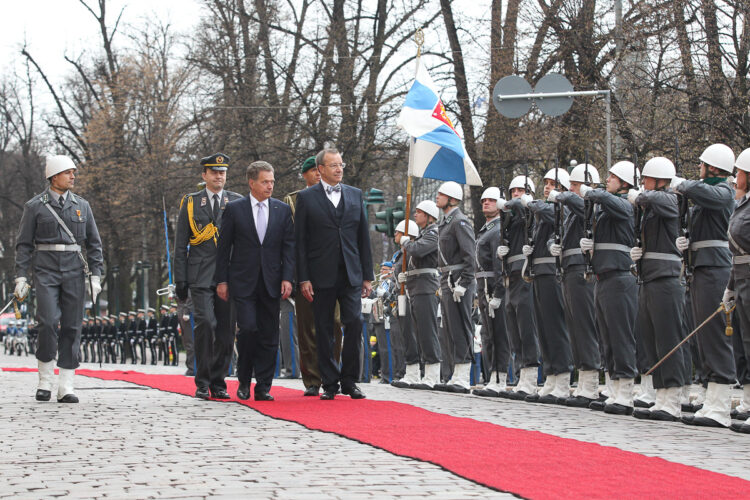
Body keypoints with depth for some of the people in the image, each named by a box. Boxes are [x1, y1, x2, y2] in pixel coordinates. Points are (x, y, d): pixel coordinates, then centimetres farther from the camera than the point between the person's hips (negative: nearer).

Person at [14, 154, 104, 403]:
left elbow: (93, 243, 13)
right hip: (46, 272, -3)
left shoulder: (81, 206, 11)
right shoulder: (35, 206, 3)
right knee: (49, 322, -16)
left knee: (72, 327, 0)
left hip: (74, 273, 3)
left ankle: (66, 387, 4)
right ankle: (45, 379, 0)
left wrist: (95, 275, 4)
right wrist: (21, 277, -4)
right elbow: (24, 244, 4)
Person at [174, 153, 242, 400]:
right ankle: (202, 382, -7)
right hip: (201, 276, -2)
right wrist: (180, 280, 2)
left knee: (226, 330, 2)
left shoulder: (238, 202, 11)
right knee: (206, 323, -17)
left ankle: (218, 383, 13)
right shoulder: (191, 203, 9)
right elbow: (180, 245, 8)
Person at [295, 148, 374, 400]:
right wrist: (303, 278, -6)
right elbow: (300, 241, 0)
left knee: (354, 324, -7)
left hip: (351, 274, 2)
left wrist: (368, 275, 8)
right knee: (324, 330, 2)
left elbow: (363, 237, 13)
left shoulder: (355, 195, 12)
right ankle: (329, 384, 10)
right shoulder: (306, 198, 3)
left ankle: (349, 380, 5)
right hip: (322, 275, -2)